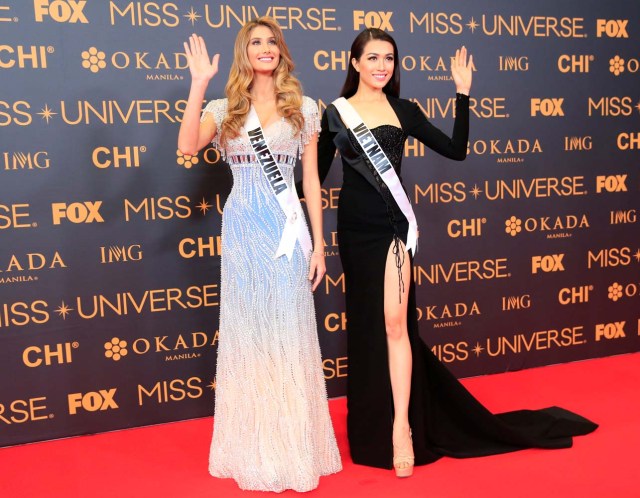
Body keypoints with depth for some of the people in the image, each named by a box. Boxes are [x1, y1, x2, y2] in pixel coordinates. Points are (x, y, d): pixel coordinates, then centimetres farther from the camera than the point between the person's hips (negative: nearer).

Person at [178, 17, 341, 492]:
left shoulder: (304, 108, 8)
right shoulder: (224, 109, 8)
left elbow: (311, 179, 6)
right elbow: (188, 145, -12)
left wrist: (319, 244, 2)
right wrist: (199, 83, -14)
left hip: (288, 230, -1)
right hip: (242, 230, 1)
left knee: (289, 334, 2)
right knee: (246, 334, 7)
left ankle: (294, 446, 17)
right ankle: (254, 447, 22)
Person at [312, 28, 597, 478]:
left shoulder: (404, 111, 6)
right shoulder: (335, 114, 4)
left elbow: (456, 151, 2)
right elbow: (317, 174, 7)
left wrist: (463, 94, -3)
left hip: (392, 225, -1)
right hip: (354, 229, 1)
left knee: (394, 322, -8)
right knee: (365, 324, 10)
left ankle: (401, 426, -1)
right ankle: (372, 421, 26)